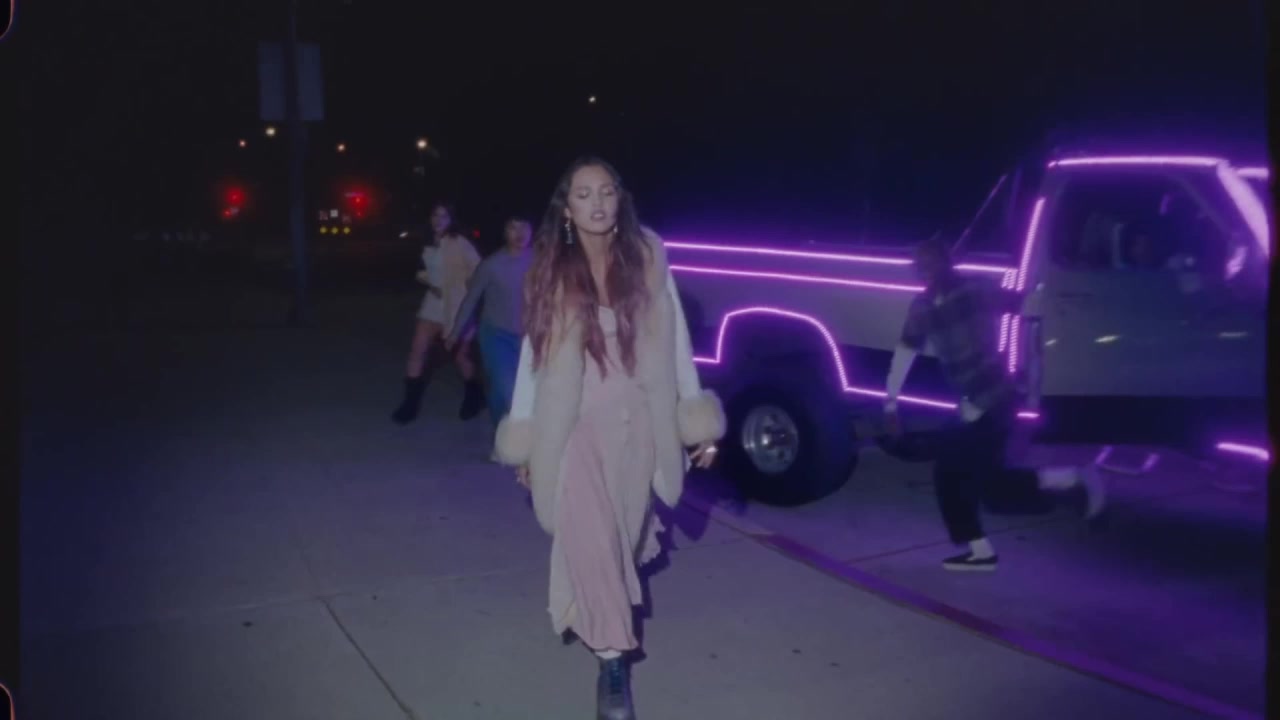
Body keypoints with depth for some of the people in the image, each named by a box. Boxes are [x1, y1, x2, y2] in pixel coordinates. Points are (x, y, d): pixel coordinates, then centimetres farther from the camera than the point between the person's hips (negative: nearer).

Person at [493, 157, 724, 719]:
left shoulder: (648, 258, -3)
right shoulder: (551, 271, -2)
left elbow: (674, 339, 0)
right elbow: (535, 351, 2)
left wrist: (696, 420, 0)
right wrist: (524, 438, 4)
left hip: (639, 422, 1)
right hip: (578, 424, -1)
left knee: (624, 533, 13)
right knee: (589, 534, -13)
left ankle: (586, 608, 41)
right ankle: (612, 657, -2)